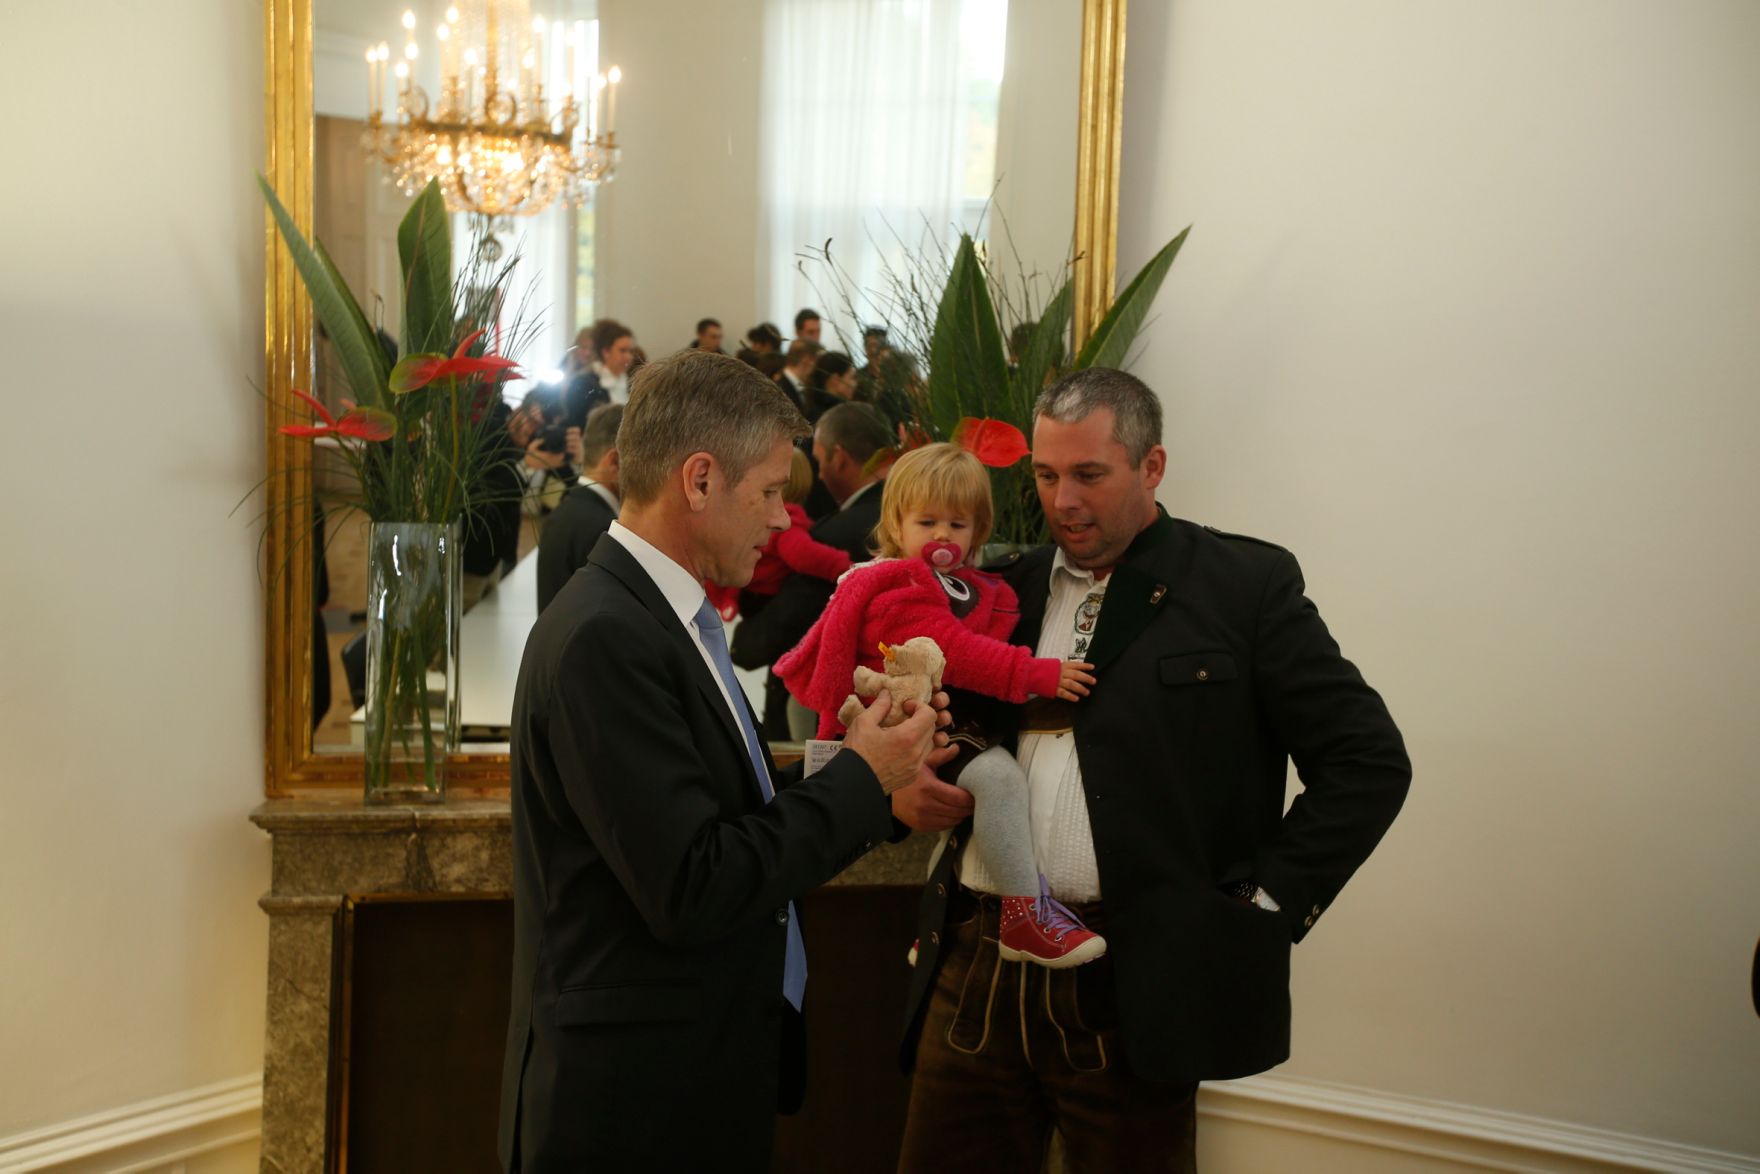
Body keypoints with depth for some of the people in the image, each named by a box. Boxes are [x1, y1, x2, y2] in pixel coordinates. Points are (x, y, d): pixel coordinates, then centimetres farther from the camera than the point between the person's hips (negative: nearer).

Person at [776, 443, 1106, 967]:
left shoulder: (978, 592, 19)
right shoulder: (895, 595, -10)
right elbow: (949, 652, -21)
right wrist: (1036, 674, -25)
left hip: (960, 723, 9)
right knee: (997, 773, -27)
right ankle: (1026, 916, -23)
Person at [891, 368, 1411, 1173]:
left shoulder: (1244, 584, 1)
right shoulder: (1005, 591, 14)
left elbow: (1369, 760, -2)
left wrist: (1263, 906, -7)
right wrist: (903, 790, 0)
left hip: (1134, 985, -4)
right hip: (974, 974, 4)